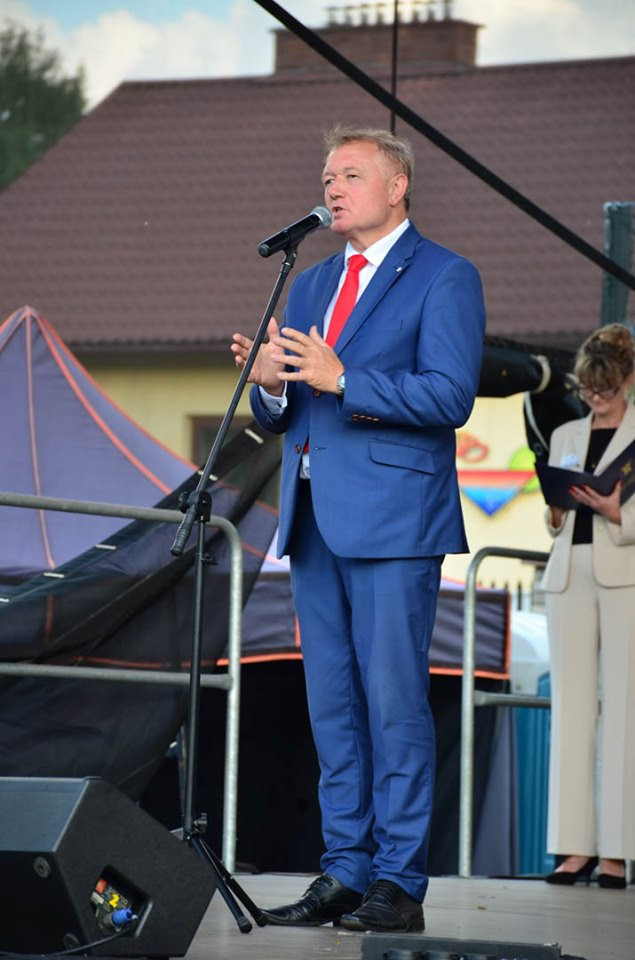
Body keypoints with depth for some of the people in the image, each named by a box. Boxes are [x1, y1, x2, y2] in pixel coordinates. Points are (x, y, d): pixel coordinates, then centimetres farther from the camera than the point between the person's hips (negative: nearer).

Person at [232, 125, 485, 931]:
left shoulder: (443, 279, -1)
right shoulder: (311, 286, 21)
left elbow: (449, 396, -13)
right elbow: (279, 418, 20)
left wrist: (343, 381, -21)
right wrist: (270, 385, -3)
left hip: (391, 521, -7)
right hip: (315, 521, 7)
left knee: (393, 698, -8)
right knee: (332, 704, 7)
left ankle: (399, 882, -6)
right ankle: (345, 872, 11)